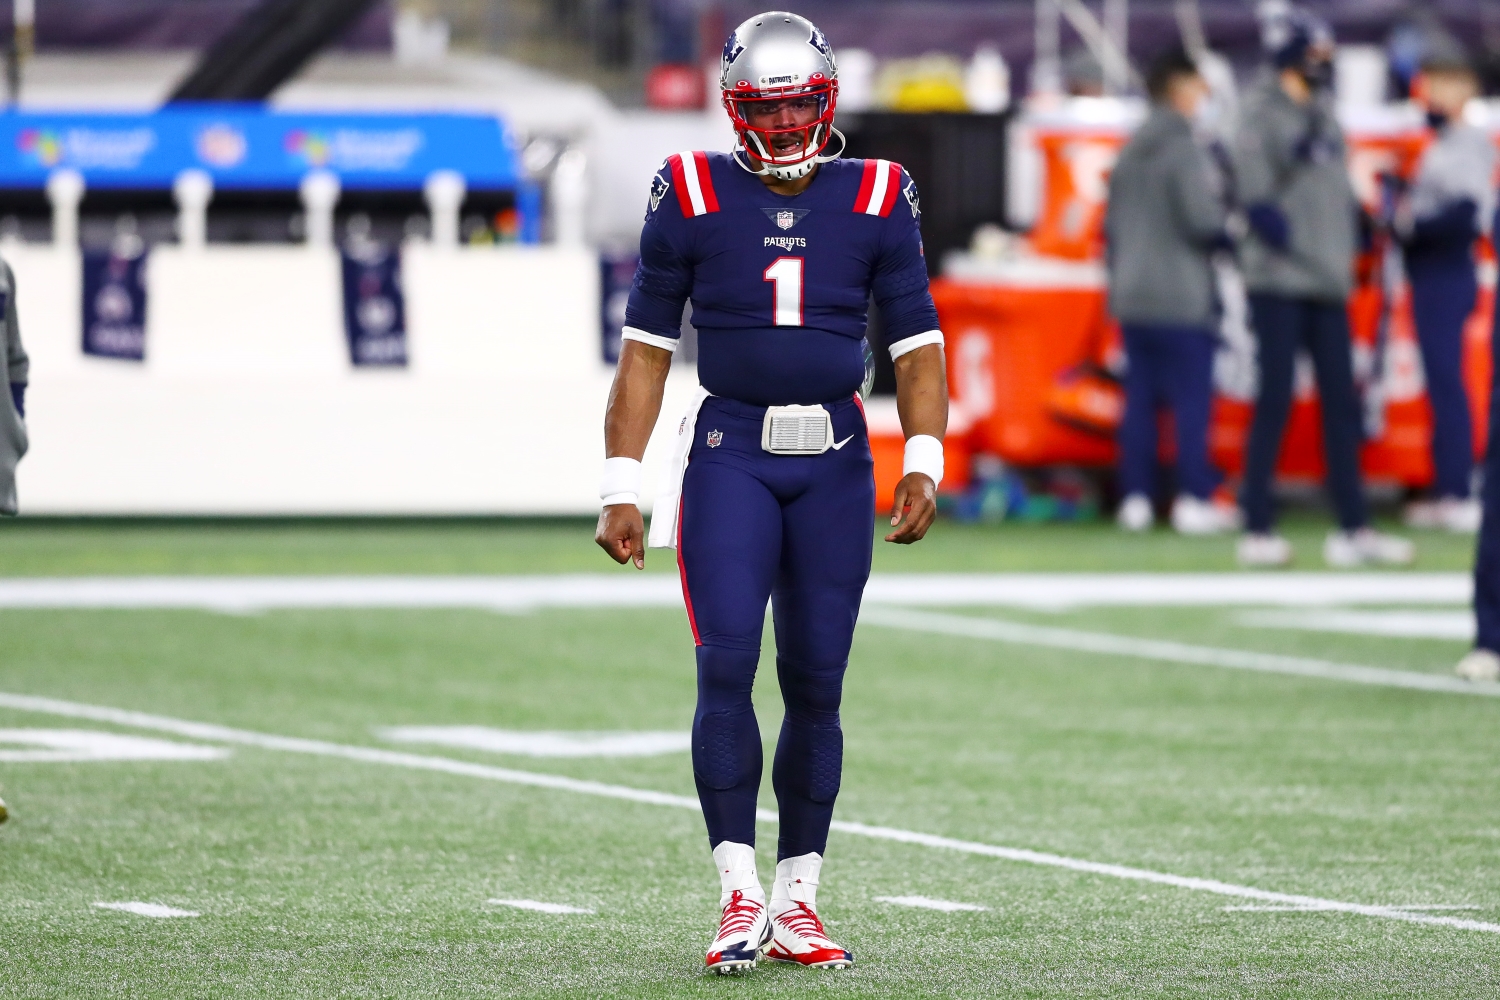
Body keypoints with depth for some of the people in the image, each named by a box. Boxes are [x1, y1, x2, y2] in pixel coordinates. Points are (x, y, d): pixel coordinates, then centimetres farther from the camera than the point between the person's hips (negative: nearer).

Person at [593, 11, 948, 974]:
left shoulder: (876, 200, 4)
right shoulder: (694, 197, 1)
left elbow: (918, 346, 7)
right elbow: (646, 351, 5)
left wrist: (924, 465, -6)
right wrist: (622, 489, 1)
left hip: (833, 461, 2)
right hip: (729, 452, -2)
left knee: (816, 685, 3)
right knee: (727, 666, -14)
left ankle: (797, 904, 12)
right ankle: (739, 894, -9)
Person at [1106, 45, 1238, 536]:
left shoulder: (1130, 151, 13)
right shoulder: (1184, 150, -12)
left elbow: (1111, 224, 17)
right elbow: (1203, 218, -19)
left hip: (1132, 297, 7)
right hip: (1181, 300, -7)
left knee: (1140, 399, 8)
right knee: (1192, 399, -3)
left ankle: (1135, 497, 7)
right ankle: (1194, 500, -5)